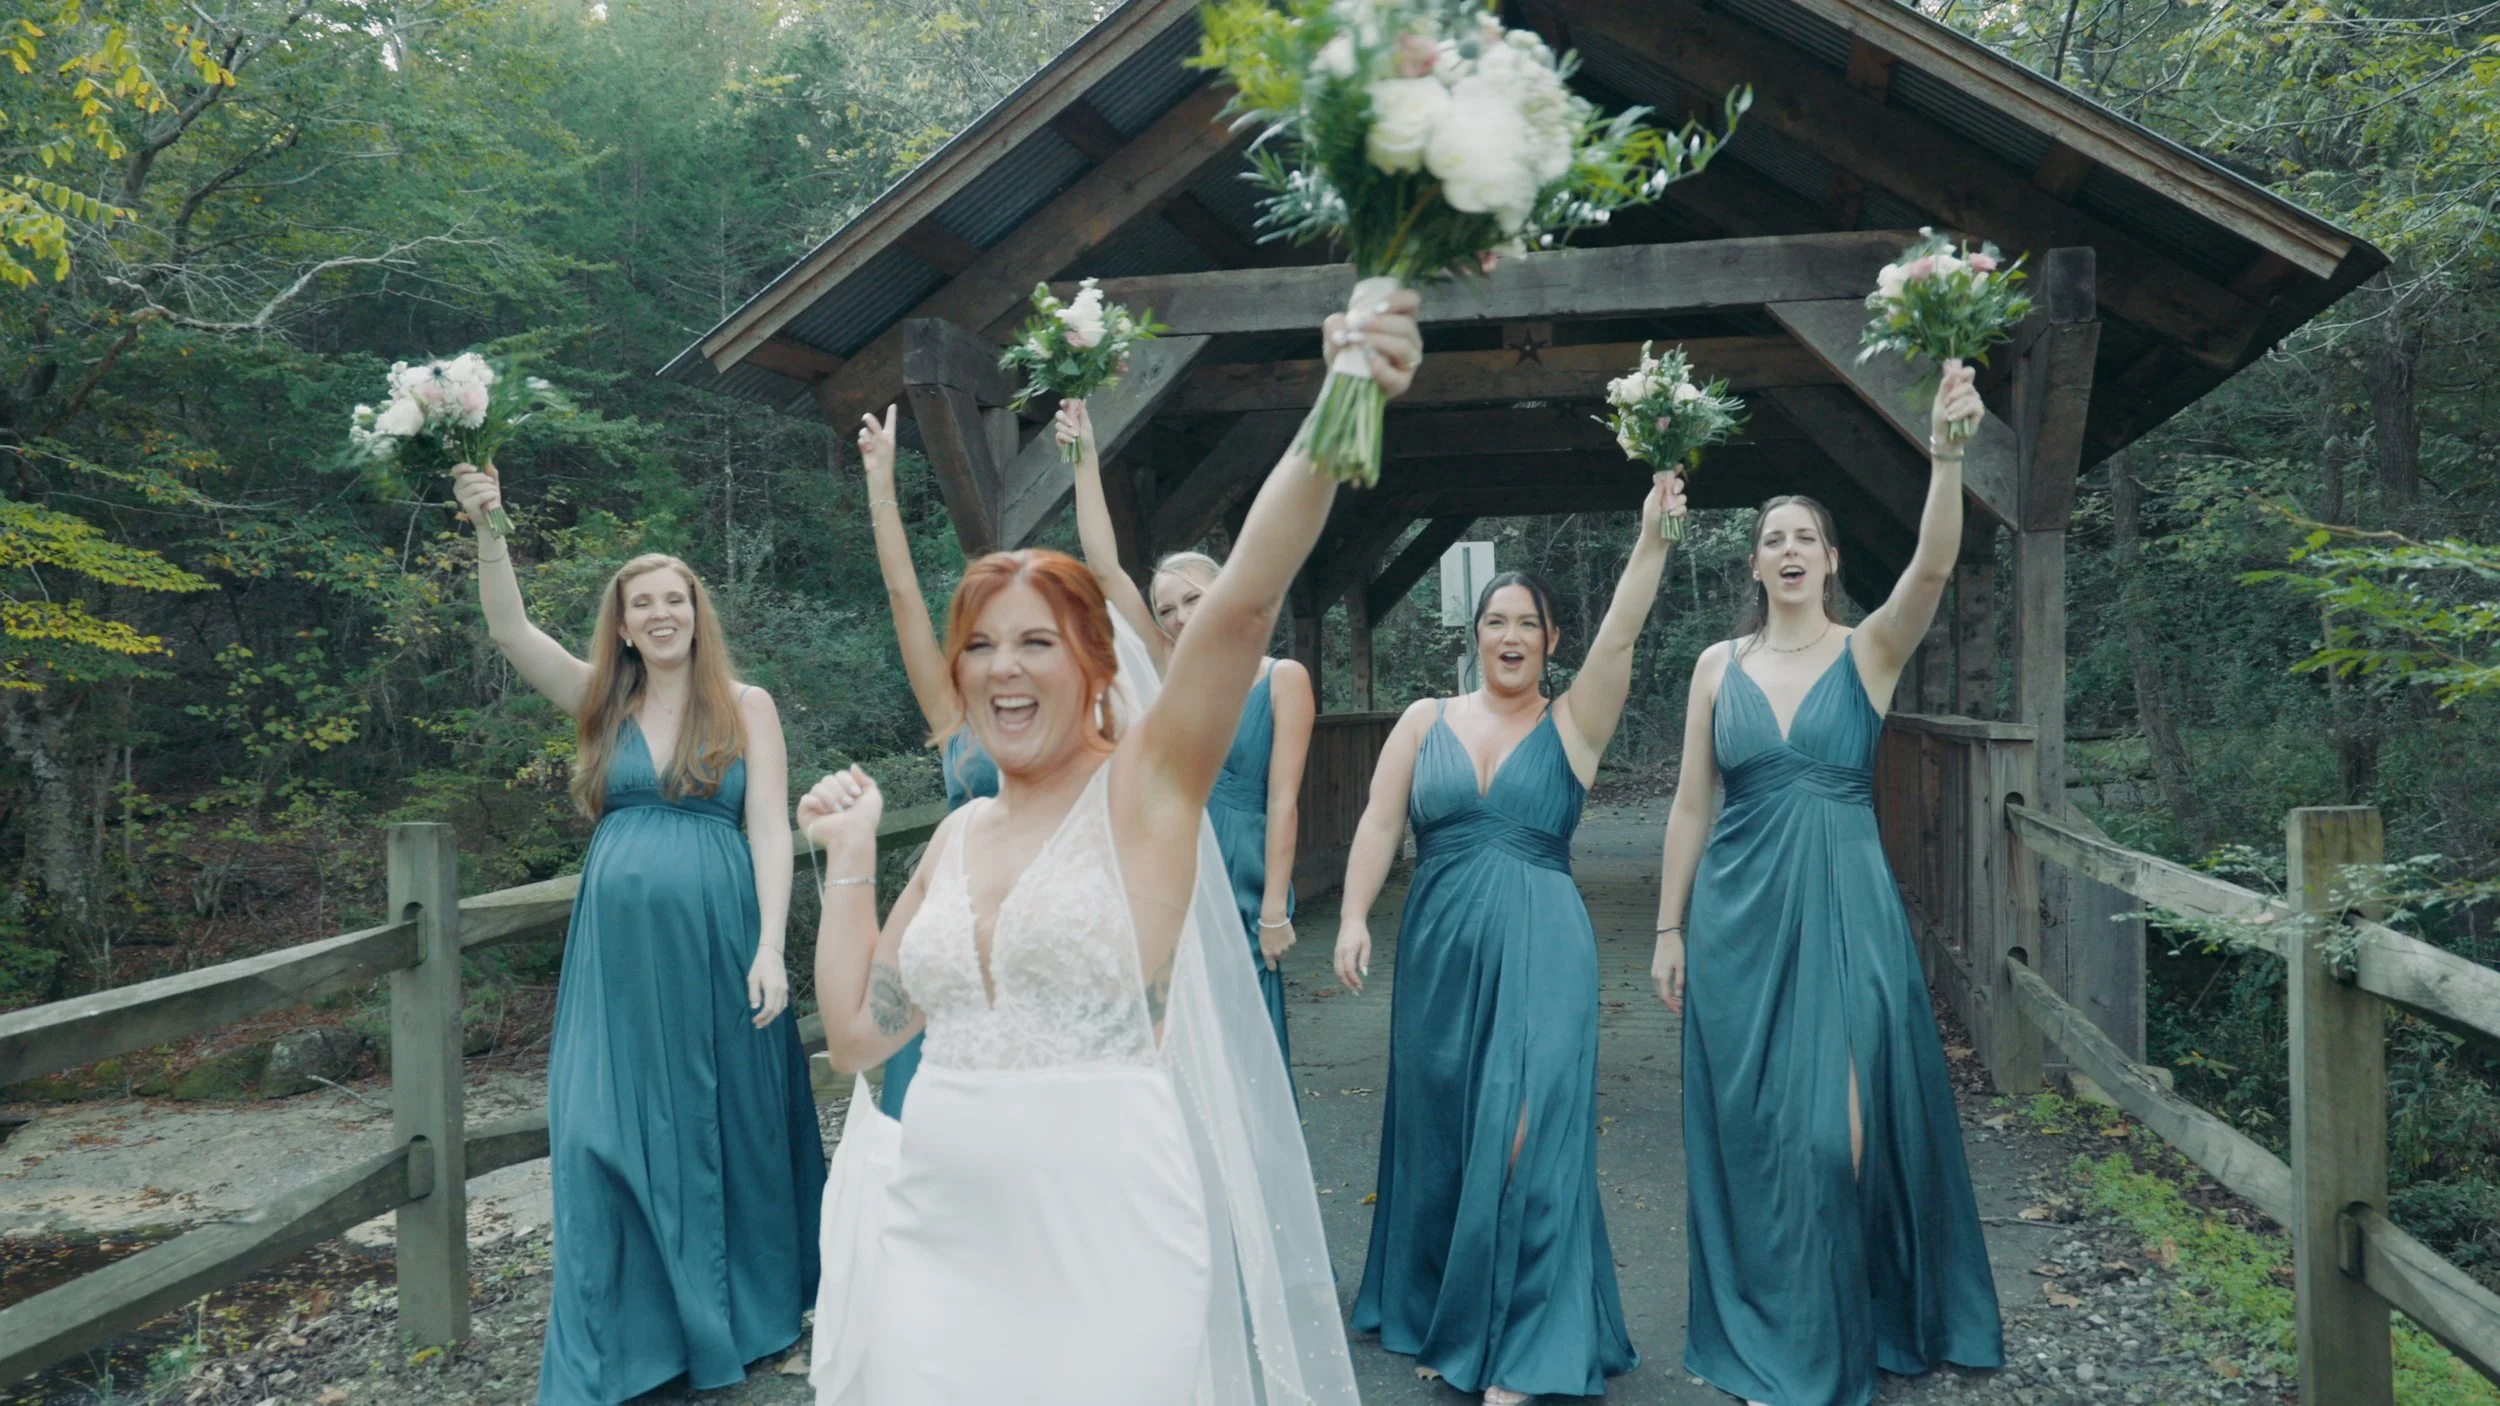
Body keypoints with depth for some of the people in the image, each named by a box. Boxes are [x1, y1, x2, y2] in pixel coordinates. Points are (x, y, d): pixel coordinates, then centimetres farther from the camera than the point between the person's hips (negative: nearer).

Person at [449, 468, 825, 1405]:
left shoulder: (746, 707, 3)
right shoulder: (604, 703, 10)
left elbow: (769, 831, -3)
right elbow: (510, 631, 0)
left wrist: (770, 948, -11)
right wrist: (488, 531, -14)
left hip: (715, 937, -2)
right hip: (616, 944, 2)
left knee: (723, 1124, 8)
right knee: (610, 1132, 1)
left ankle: (741, 1314, 27)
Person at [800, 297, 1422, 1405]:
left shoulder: (1148, 782, -6)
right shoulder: (961, 835, 10)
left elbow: (1245, 597, -23)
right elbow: (856, 1034, 16)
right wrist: (849, 858, 11)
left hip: (1106, 1246, -5)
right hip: (938, 1242, 5)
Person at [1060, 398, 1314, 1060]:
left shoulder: (1283, 679, -3)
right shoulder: (1171, 672, 8)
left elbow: (1283, 799, -8)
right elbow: (1104, 566, 5)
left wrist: (1275, 908, -12)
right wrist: (1086, 456, 3)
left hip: (1243, 885, -4)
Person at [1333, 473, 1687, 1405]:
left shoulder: (1573, 724, 2)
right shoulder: (1426, 721, 7)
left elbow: (1619, 636, -12)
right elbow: (1379, 825, 3)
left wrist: (1651, 536, -22)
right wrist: (1354, 919, -7)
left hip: (1540, 945, -3)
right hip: (1439, 941, 3)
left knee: (1525, 1135, -9)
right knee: (1438, 1132, 11)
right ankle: (1435, 1321, 28)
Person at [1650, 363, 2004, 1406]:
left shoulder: (1870, 649, 0)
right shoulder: (1718, 665, 5)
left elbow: (1931, 568, -20)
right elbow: (1690, 805, 6)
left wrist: (1946, 453, -35)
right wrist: (1669, 930, 4)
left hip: (1845, 903, -2)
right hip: (1741, 909, 2)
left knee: (1844, 1125, -1)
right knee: (1753, 1129, 6)